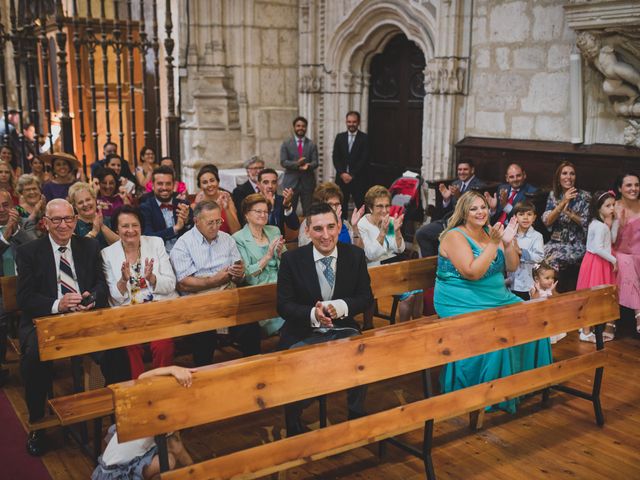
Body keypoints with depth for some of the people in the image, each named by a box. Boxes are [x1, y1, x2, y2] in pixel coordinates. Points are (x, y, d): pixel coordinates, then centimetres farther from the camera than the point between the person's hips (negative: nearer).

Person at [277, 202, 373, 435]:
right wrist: (313, 314, -25)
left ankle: (357, 416, 0)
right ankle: (294, 429, -2)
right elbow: (284, 305, -5)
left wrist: (341, 306, -19)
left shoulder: (355, 255, 0)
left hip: (343, 330, 2)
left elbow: (366, 297, 3)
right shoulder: (291, 259, -6)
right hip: (304, 335, -1)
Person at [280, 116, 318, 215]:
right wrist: (296, 164, -20)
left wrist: (308, 166, -22)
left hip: (308, 182, 1)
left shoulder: (312, 145, 10)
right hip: (291, 182, -1)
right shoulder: (286, 144, 7)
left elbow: (315, 162, 1)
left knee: (308, 212, 2)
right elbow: (283, 162, -3)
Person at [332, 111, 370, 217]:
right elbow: (335, 157, 6)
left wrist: (352, 175, -11)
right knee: (341, 206, 3)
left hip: (358, 179, -3)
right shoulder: (340, 137, 11)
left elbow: (364, 159, -6)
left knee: (360, 207, -4)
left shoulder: (364, 138, 0)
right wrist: (342, 173, -7)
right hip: (342, 178, 3)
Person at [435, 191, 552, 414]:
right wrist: (494, 243, -23)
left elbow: (512, 267, 7)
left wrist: (508, 242, -10)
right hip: (463, 302, -7)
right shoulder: (455, 236, -12)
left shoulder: (489, 232, 9)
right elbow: (473, 273, -23)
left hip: (497, 296, 8)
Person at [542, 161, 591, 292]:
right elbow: (547, 221, -5)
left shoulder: (584, 196, -3)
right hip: (556, 242, 3)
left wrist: (569, 212, -18)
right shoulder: (553, 195, 5)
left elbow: (587, 223, -6)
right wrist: (563, 202, -14)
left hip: (576, 244, -3)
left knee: (554, 260, -28)